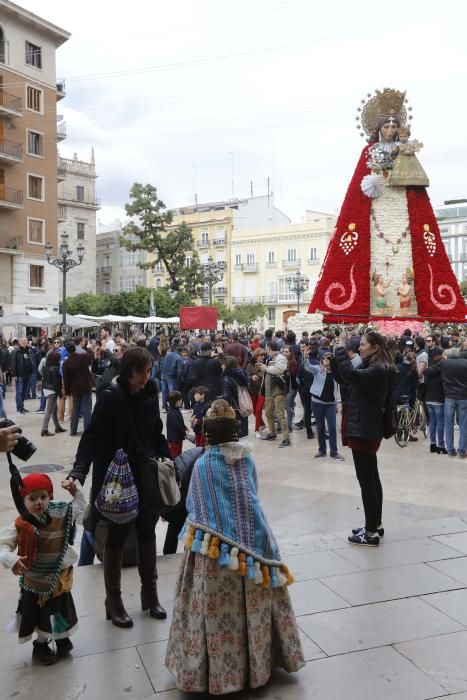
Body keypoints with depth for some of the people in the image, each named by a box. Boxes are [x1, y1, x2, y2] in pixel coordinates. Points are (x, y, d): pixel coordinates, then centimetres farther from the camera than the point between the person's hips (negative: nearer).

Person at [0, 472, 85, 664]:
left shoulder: (60, 515, -10)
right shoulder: (20, 526, -20)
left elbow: (79, 508, 6)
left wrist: (75, 492, -7)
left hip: (60, 577, 3)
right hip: (35, 580, -3)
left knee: (60, 610, 20)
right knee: (39, 614, 14)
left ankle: (61, 638, 45)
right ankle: (41, 645, 38)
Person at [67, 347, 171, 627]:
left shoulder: (150, 396, 0)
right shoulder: (111, 397, -16)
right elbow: (92, 436, -19)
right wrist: (79, 471, -31)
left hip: (144, 474, 5)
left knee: (147, 531, 13)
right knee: (117, 536, 6)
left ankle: (150, 593, 30)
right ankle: (113, 599, 24)